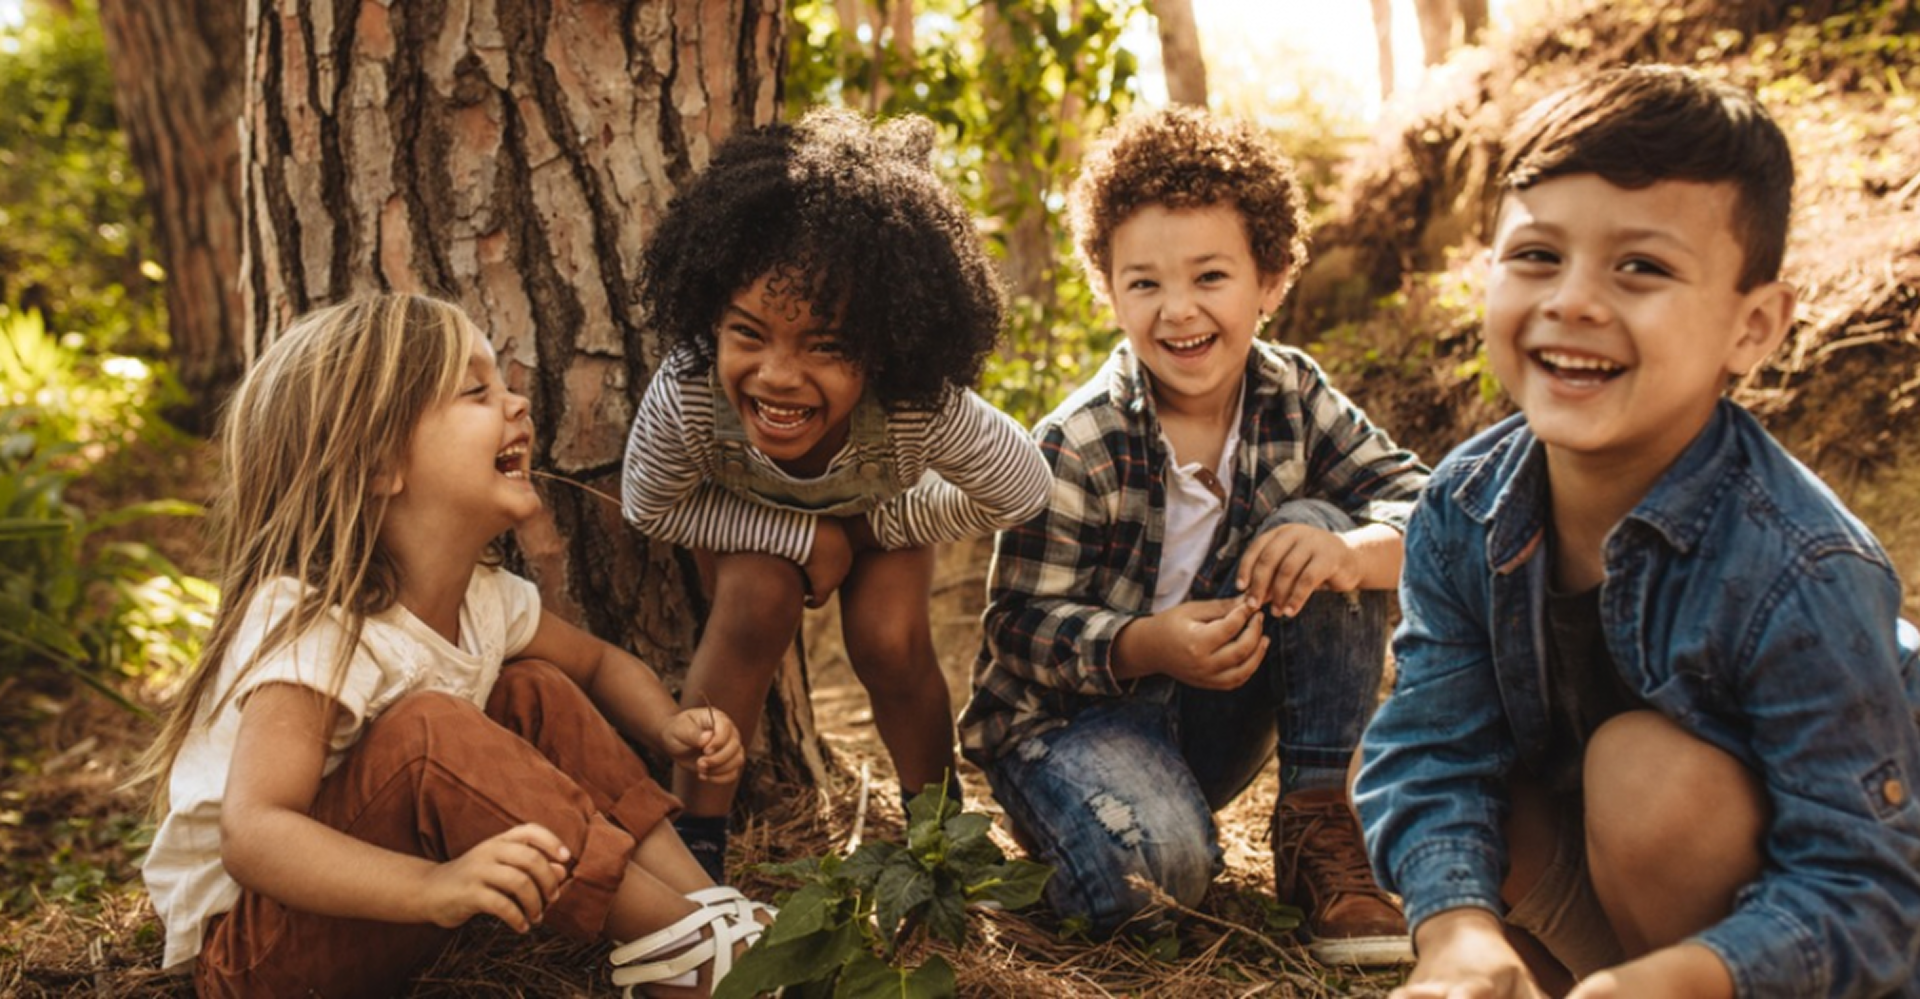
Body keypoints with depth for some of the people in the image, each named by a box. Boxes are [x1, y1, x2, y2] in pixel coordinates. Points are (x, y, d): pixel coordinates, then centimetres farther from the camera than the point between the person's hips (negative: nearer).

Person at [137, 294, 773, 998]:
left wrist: (669, 728, -8)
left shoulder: (485, 598, -3)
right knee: (428, 733, -32)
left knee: (537, 692, -2)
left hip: (377, 906, 8)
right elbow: (251, 836, -38)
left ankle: (705, 901, -10)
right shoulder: (311, 628, -28)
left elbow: (603, 664, 15)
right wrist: (432, 887, -53)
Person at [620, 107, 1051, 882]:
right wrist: (803, 537, -29)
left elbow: (1021, 491, -24)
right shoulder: (685, 398, -44)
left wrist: (876, 528, -17)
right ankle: (696, 837, -11)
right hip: (749, 518, 0)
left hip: (881, 508, 1)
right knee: (755, 607, -27)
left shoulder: (923, 408, -44)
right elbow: (651, 508, -22)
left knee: (890, 641, -18)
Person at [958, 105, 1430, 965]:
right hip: (1070, 710, -5)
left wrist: (1349, 552, -36)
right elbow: (1021, 628, -17)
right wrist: (1148, 644, -36)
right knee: (1155, 868, -36)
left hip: (1214, 715, 5)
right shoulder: (1077, 448, -18)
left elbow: (1421, 506, -12)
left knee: (1315, 528, -18)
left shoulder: (1293, 398, -6)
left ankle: (1320, 826, -13)